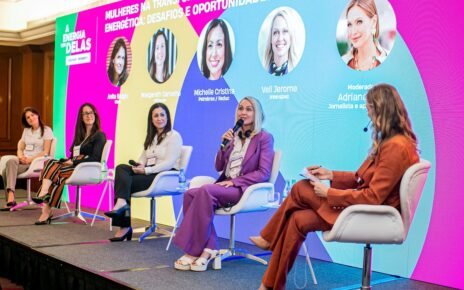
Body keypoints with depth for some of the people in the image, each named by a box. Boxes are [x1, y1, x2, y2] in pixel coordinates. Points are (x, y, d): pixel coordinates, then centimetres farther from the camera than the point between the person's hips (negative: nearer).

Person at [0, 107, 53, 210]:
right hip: (23, 160, 5)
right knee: (10, 161, -30)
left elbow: (45, 152, -5)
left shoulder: (46, 130, 2)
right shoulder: (26, 130, 22)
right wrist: (20, 156, -6)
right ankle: (10, 200, -34)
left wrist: (31, 159, -17)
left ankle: (10, 199, -39)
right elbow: (20, 148, 17)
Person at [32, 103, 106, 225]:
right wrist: (67, 160, -2)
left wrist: (73, 162, -13)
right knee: (50, 162, -22)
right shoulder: (80, 135, 27)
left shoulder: (99, 136, 3)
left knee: (52, 169, -27)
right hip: (74, 167, 7)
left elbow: (95, 158, -10)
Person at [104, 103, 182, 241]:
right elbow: (143, 157, 18)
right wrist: (139, 166, -6)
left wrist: (146, 170, -20)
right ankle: (121, 203, -32)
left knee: (124, 181, -22)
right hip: (149, 173, 7)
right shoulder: (151, 137, 24)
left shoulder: (174, 136, -2)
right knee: (121, 168, -20)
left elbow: (169, 163, -13)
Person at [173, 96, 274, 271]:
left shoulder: (264, 138, 0)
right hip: (226, 186, 6)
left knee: (205, 191, -32)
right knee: (190, 194, -23)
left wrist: (235, 181, -17)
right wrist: (224, 146, -1)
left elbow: (263, 173, -9)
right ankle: (209, 248, -25)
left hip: (247, 189, -6)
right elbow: (219, 167, 17)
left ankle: (195, 251, -28)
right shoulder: (233, 136, 18)